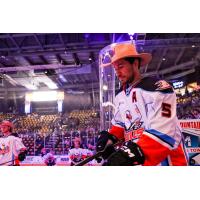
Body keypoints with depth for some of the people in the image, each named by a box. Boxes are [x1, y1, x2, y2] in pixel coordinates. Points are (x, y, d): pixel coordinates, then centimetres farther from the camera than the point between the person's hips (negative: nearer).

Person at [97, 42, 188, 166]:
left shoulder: (157, 89, -16)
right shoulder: (120, 96, 10)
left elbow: (162, 133, -25)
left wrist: (131, 153, -34)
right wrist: (110, 138, -1)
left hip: (165, 160, -7)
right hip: (134, 161, 7)